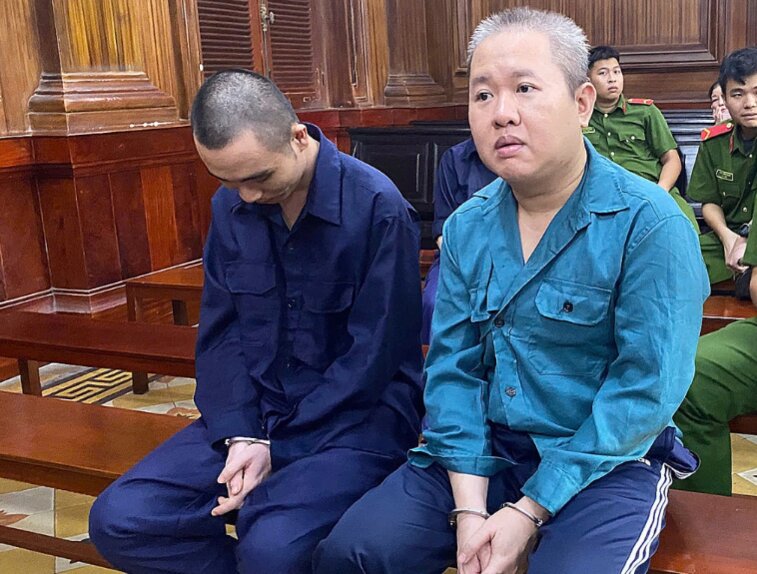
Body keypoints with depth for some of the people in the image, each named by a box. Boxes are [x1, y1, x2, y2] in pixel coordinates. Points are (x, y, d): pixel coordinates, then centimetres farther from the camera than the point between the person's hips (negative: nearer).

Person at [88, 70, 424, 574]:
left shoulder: (378, 208, -16)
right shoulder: (231, 204, 3)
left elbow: (373, 357, -15)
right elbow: (221, 332, 6)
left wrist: (273, 451, -14)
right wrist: (240, 437, -10)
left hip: (359, 415, -5)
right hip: (253, 412, 6)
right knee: (117, 521, -10)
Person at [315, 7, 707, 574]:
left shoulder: (651, 226, -14)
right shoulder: (466, 228, 1)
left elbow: (645, 391, -17)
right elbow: (452, 367, -1)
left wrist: (528, 512, -17)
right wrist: (470, 508, -12)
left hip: (609, 462, -3)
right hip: (484, 451, 4)